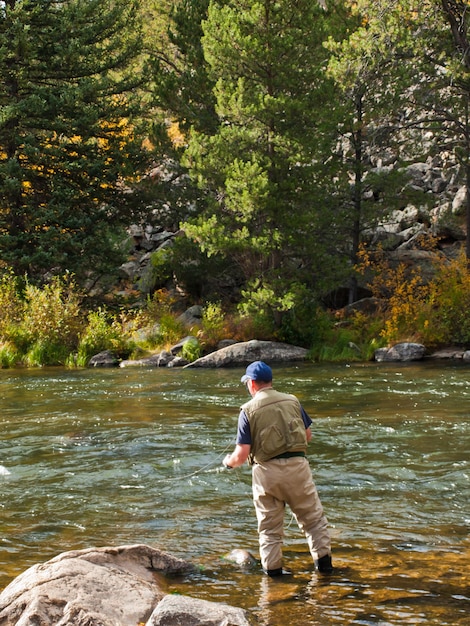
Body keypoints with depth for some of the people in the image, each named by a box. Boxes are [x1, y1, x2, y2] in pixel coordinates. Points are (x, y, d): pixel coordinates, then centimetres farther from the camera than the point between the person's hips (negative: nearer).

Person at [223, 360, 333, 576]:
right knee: (313, 517, 14)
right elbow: (308, 435, 14)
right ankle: (323, 561, 15)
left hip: (266, 471, -1)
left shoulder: (248, 410, -5)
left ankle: (272, 569, 16)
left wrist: (229, 462, 13)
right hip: (297, 465, 1)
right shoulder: (292, 401, 3)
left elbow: (242, 455, -8)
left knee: (269, 524, 12)